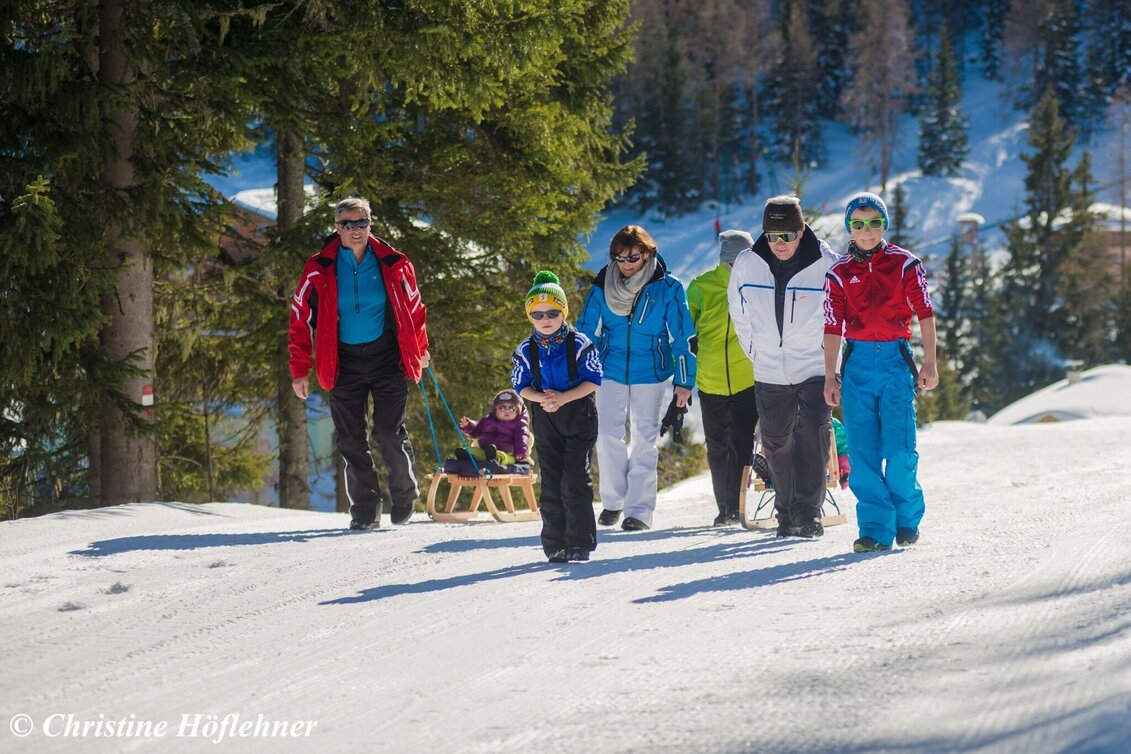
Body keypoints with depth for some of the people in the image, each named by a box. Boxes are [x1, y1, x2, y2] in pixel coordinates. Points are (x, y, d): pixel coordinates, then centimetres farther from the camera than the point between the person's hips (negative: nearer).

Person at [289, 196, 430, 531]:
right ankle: (365, 510, 10)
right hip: (345, 362, 1)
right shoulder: (320, 270, -3)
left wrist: (420, 351, 19)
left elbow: (414, 308, 12)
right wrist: (300, 370, -1)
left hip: (386, 356, -1)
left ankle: (404, 492, 16)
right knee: (351, 440, 1)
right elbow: (301, 318, 1)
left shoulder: (393, 265, -2)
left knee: (389, 433, -9)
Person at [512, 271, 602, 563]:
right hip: (545, 419, 3)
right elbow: (521, 385, 5)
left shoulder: (580, 344, -5)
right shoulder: (525, 350, 4)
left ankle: (580, 543, -5)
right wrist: (541, 398, -16)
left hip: (579, 415, -3)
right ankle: (555, 545, 8)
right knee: (551, 482, 3)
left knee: (575, 479, -10)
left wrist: (564, 397, -19)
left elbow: (593, 380, -7)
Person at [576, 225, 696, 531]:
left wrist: (684, 381, -4)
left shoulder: (666, 288, -9)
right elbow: (587, 331, 5)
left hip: (651, 373, -2)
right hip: (611, 371, 2)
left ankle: (640, 509, 4)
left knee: (644, 438, 1)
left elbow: (683, 337, -3)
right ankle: (613, 500, 15)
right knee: (607, 435, -2)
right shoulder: (602, 286, -4)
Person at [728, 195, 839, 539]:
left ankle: (808, 511, -16)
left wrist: (831, 362, 3)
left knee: (812, 436, -16)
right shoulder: (747, 264, -4)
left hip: (815, 369, -3)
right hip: (769, 374, 3)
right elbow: (740, 316, 13)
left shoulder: (825, 265, -12)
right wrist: (757, 353, 13)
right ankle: (786, 511, 23)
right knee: (776, 444, 10)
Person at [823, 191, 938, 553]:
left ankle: (907, 519, 14)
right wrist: (830, 376, 2)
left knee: (899, 448, -6)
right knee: (863, 451, -3)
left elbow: (925, 312, 4)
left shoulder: (904, 264, 3)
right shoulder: (839, 273, 7)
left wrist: (929, 361, -1)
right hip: (857, 360, 2)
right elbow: (832, 327, 6)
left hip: (895, 358, -2)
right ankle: (876, 528, 2)